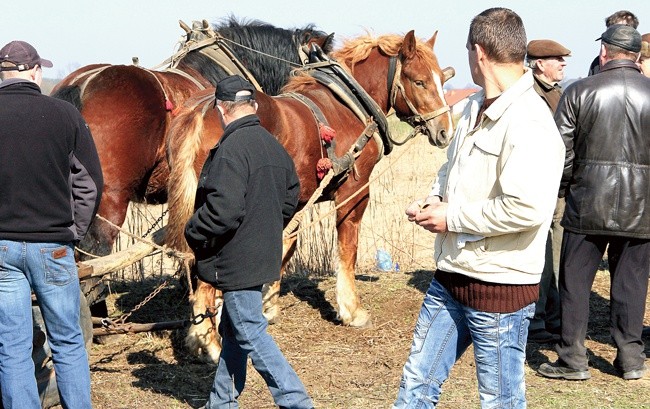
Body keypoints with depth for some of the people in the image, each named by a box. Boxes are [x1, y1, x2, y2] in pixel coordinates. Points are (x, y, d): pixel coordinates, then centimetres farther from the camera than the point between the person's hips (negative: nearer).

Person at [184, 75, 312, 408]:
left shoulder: (231, 149, -22)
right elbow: (291, 197, 18)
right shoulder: (274, 146, 8)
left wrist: (193, 232, -11)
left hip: (236, 260, -10)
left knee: (250, 334, -2)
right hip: (264, 254, 10)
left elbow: (223, 210, -28)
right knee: (233, 330, 19)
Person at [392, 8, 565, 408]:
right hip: (450, 277, 9)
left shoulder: (528, 123, -20)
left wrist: (451, 218, -20)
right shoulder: (476, 108, 9)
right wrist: (434, 199, 3)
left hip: (499, 286, -9)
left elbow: (528, 207, -31)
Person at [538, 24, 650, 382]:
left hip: (588, 204, -2)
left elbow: (561, 150, -4)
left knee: (575, 281, 8)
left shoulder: (579, 92, -5)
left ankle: (573, 359, 11)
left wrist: (565, 187, 12)